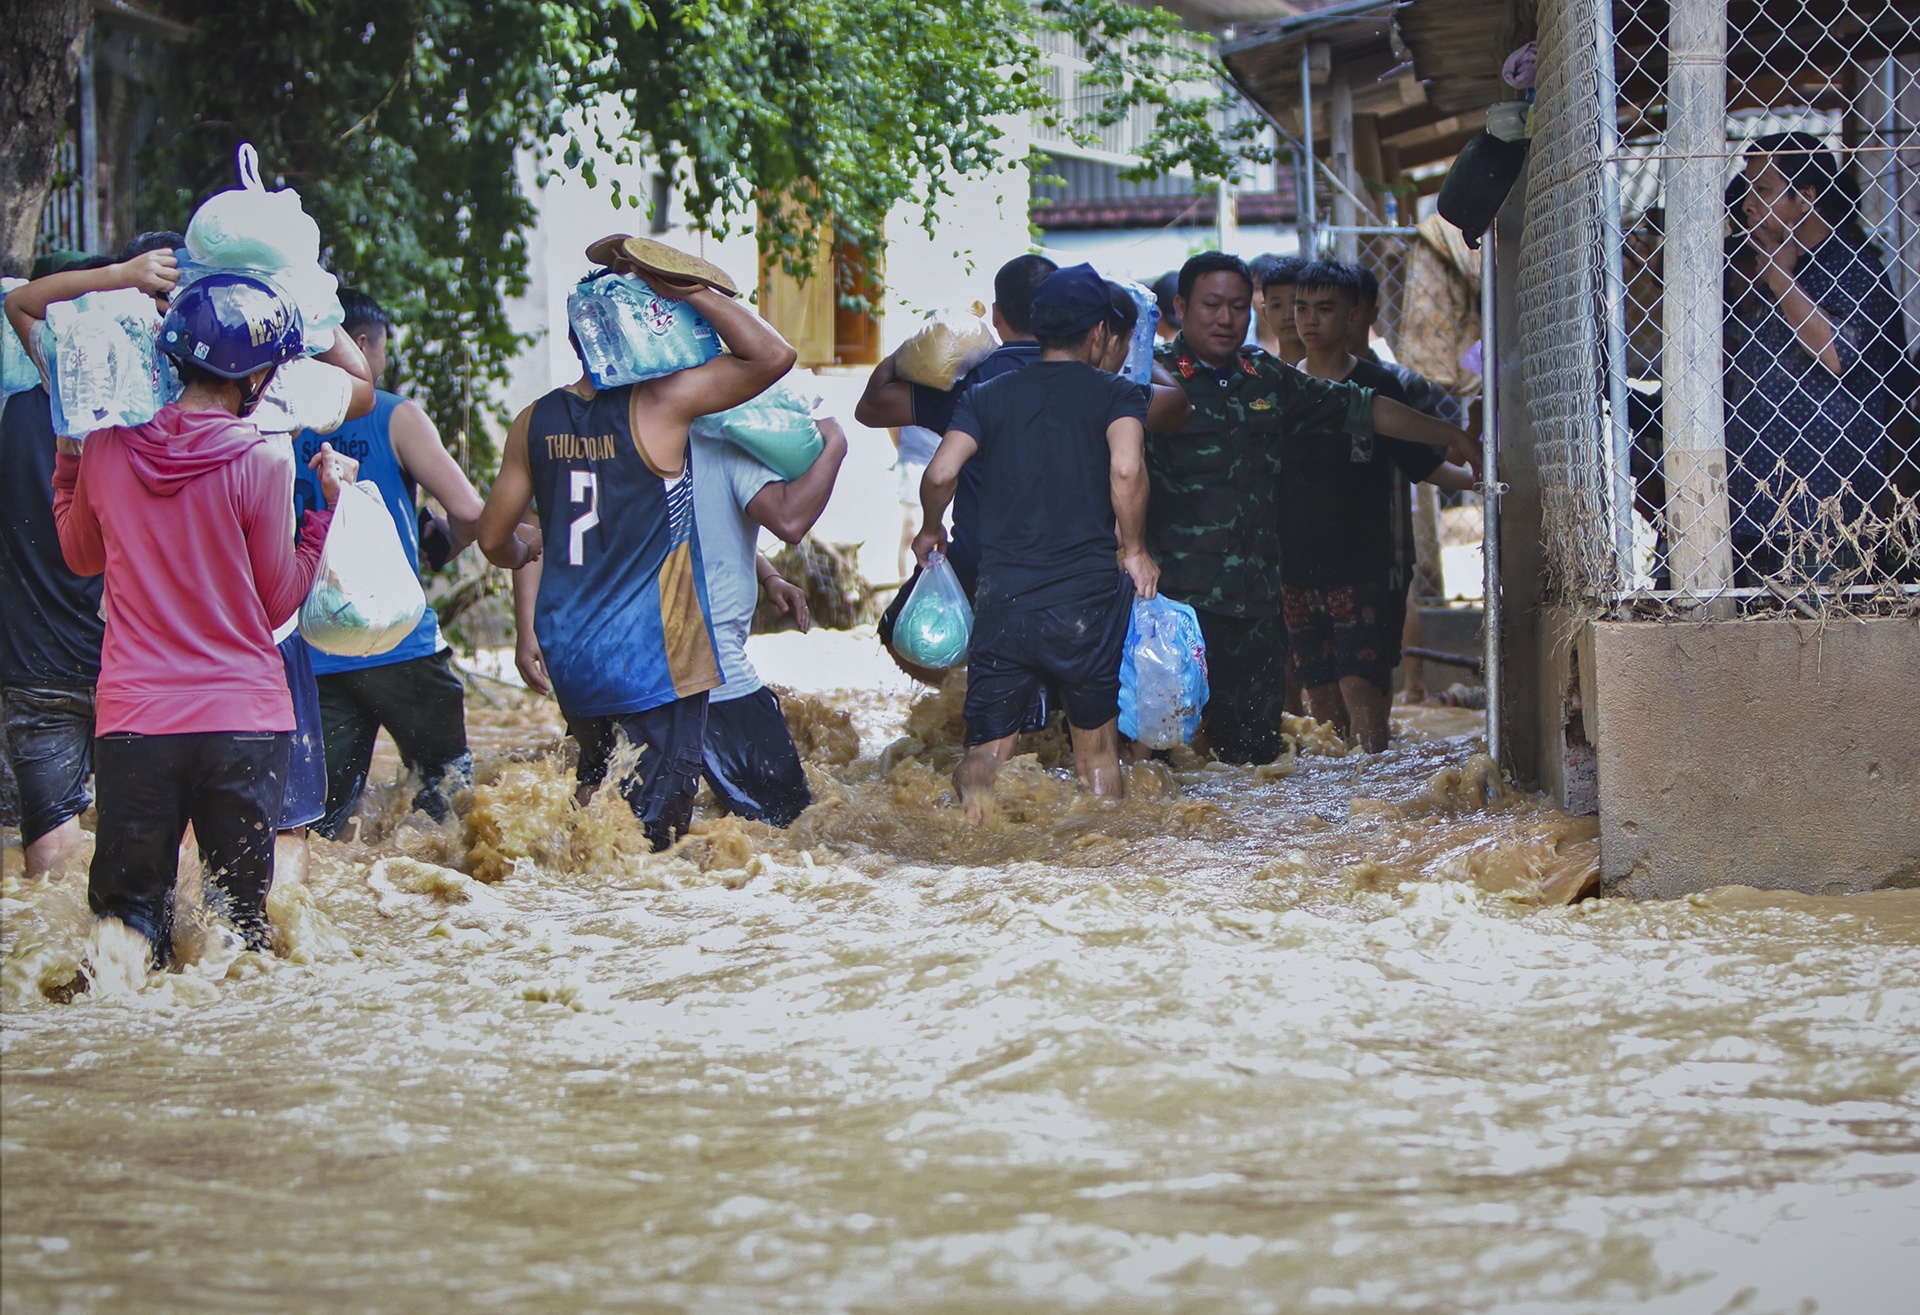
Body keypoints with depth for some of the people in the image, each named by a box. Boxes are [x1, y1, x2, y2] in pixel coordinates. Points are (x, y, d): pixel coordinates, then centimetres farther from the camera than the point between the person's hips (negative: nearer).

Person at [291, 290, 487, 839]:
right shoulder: (395, 417, -5)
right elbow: (467, 510, -11)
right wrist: (443, 545, 10)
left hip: (310, 650, 4)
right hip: (397, 643, -4)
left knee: (323, 811, 5)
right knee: (448, 780, 10)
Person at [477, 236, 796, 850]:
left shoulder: (536, 422, 3)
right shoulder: (659, 403, -13)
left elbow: (494, 539, 12)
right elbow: (772, 355, -14)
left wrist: (524, 553, 35)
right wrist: (689, 291, -9)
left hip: (568, 654, 6)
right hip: (653, 658, -5)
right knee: (651, 822, -2)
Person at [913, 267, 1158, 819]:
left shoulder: (988, 396, 9)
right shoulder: (1116, 395, 2)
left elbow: (941, 473, -5)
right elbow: (1126, 467, -18)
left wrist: (930, 530, 15)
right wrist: (1135, 550, -5)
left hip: (1002, 603, 2)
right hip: (1088, 602, -2)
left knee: (986, 751, 5)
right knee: (1097, 749, 15)